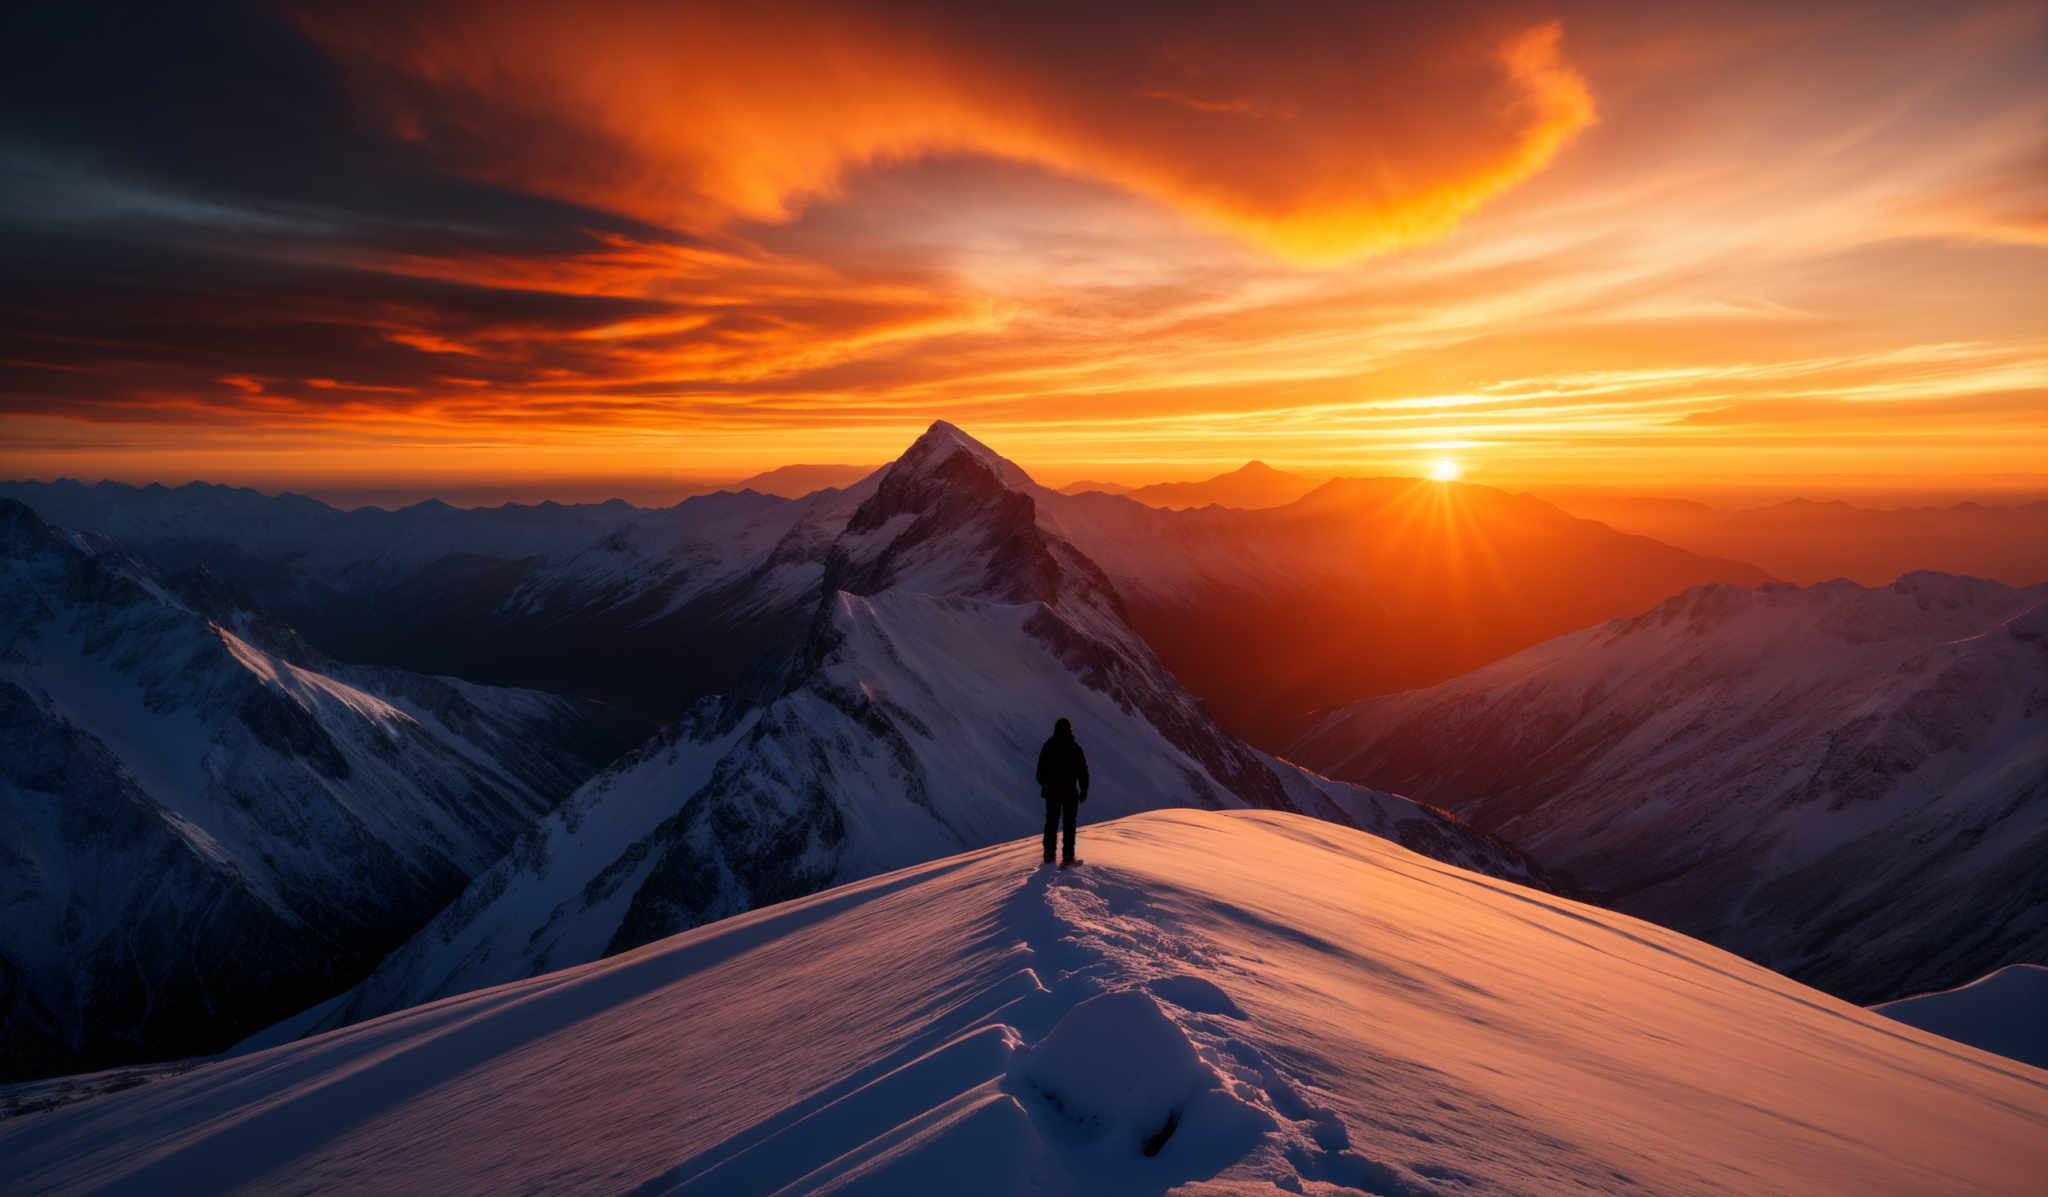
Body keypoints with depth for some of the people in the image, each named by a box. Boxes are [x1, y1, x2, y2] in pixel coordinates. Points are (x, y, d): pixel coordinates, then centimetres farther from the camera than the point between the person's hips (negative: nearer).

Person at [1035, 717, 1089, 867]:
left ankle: (1049, 855, 15)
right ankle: (1067, 856, 2)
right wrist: (1084, 791, 3)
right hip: (1070, 792, -2)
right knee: (1069, 824, 6)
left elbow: (1041, 770, 7)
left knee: (1051, 823, 13)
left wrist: (1043, 785, 22)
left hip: (1052, 791, 2)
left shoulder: (1048, 746, -2)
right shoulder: (1074, 748, -9)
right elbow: (1083, 771, -6)